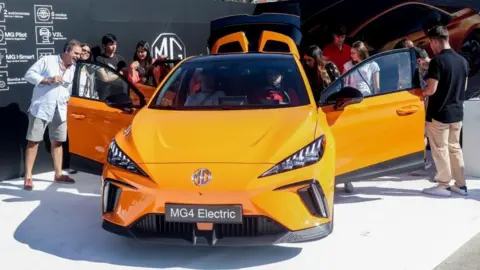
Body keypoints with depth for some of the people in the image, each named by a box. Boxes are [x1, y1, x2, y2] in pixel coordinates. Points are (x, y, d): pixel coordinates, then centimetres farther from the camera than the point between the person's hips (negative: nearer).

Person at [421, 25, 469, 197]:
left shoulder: (437, 61, -17)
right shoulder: (462, 61, 7)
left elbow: (431, 89, -21)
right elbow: (464, 87, 15)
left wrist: (419, 93, -2)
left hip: (439, 113, -7)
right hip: (457, 112, 7)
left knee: (440, 149, 2)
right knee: (455, 147, 15)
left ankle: (443, 185, 8)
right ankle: (460, 185, 20)